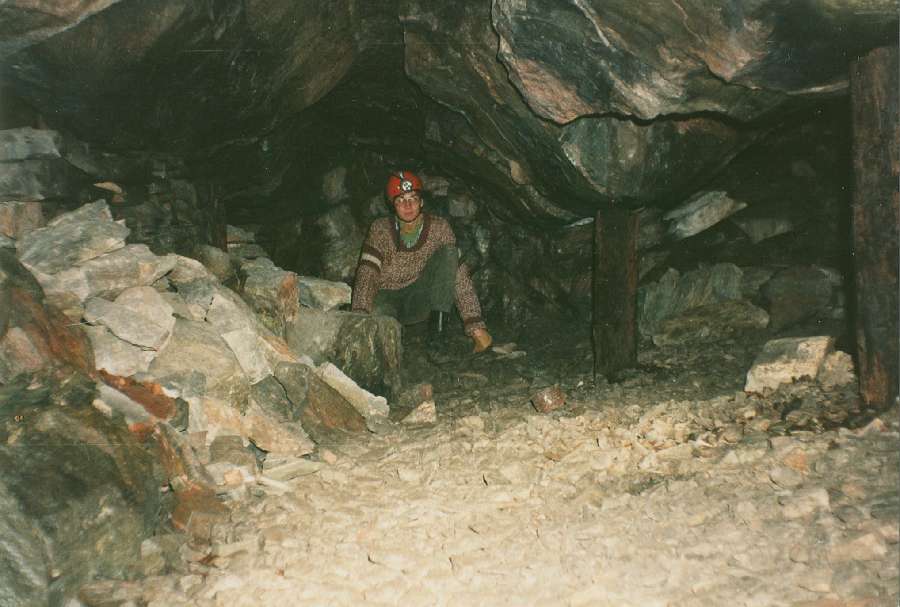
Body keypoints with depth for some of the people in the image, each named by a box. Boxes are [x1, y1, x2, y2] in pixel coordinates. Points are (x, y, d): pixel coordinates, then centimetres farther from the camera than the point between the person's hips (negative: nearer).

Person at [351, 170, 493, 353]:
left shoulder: (439, 227, -7)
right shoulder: (380, 229, -7)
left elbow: (459, 274, -13)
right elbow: (367, 273, -17)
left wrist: (476, 326, -23)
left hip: (421, 301, 1)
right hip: (388, 298, -1)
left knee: (448, 252, -21)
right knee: (377, 311, -39)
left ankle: (438, 324, -23)